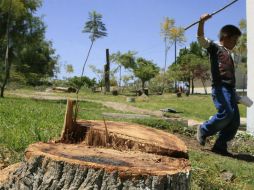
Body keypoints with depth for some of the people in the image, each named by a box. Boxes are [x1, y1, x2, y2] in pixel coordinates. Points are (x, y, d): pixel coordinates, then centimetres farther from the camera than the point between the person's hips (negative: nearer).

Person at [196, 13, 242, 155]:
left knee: (235, 120, 2)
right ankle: (204, 130, 0)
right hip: (220, 87, -8)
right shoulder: (214, 47, 5)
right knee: (226, 113, -24)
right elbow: (201, 38, -13)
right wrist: (202, 22, -30)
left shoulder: (229, 54, 27)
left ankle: (220, 146, 9)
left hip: (230, 88, 8)